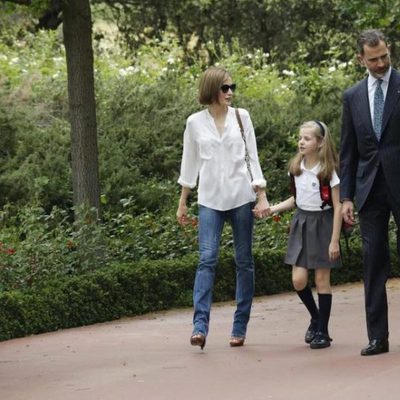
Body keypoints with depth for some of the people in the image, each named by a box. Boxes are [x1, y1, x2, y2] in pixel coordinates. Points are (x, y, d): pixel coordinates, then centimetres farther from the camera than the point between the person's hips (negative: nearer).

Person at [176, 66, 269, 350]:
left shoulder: (241, 117, 5)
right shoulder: (195, 123, 4)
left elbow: (253, 157, 6)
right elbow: (190, 163, 12)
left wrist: (262, 196, -1)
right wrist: (182, 203, 12)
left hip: (241, 196, 1)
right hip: (210, 199, -1)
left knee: (244, 261, 2)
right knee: (207, 259, -13)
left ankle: (240, 327, 8)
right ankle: (200, 325, -20)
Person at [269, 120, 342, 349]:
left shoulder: (328, 170, -12)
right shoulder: (296, 168, 3)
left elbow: (338, 207, -11)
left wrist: (334, 241, -14)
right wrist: (272, 209, 4)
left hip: (322, 224, -5)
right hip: (302, 223, 5)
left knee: (322, 279, -1)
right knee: (298, 279, -3)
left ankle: (323, 332, 7)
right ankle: (316, 318, 22)